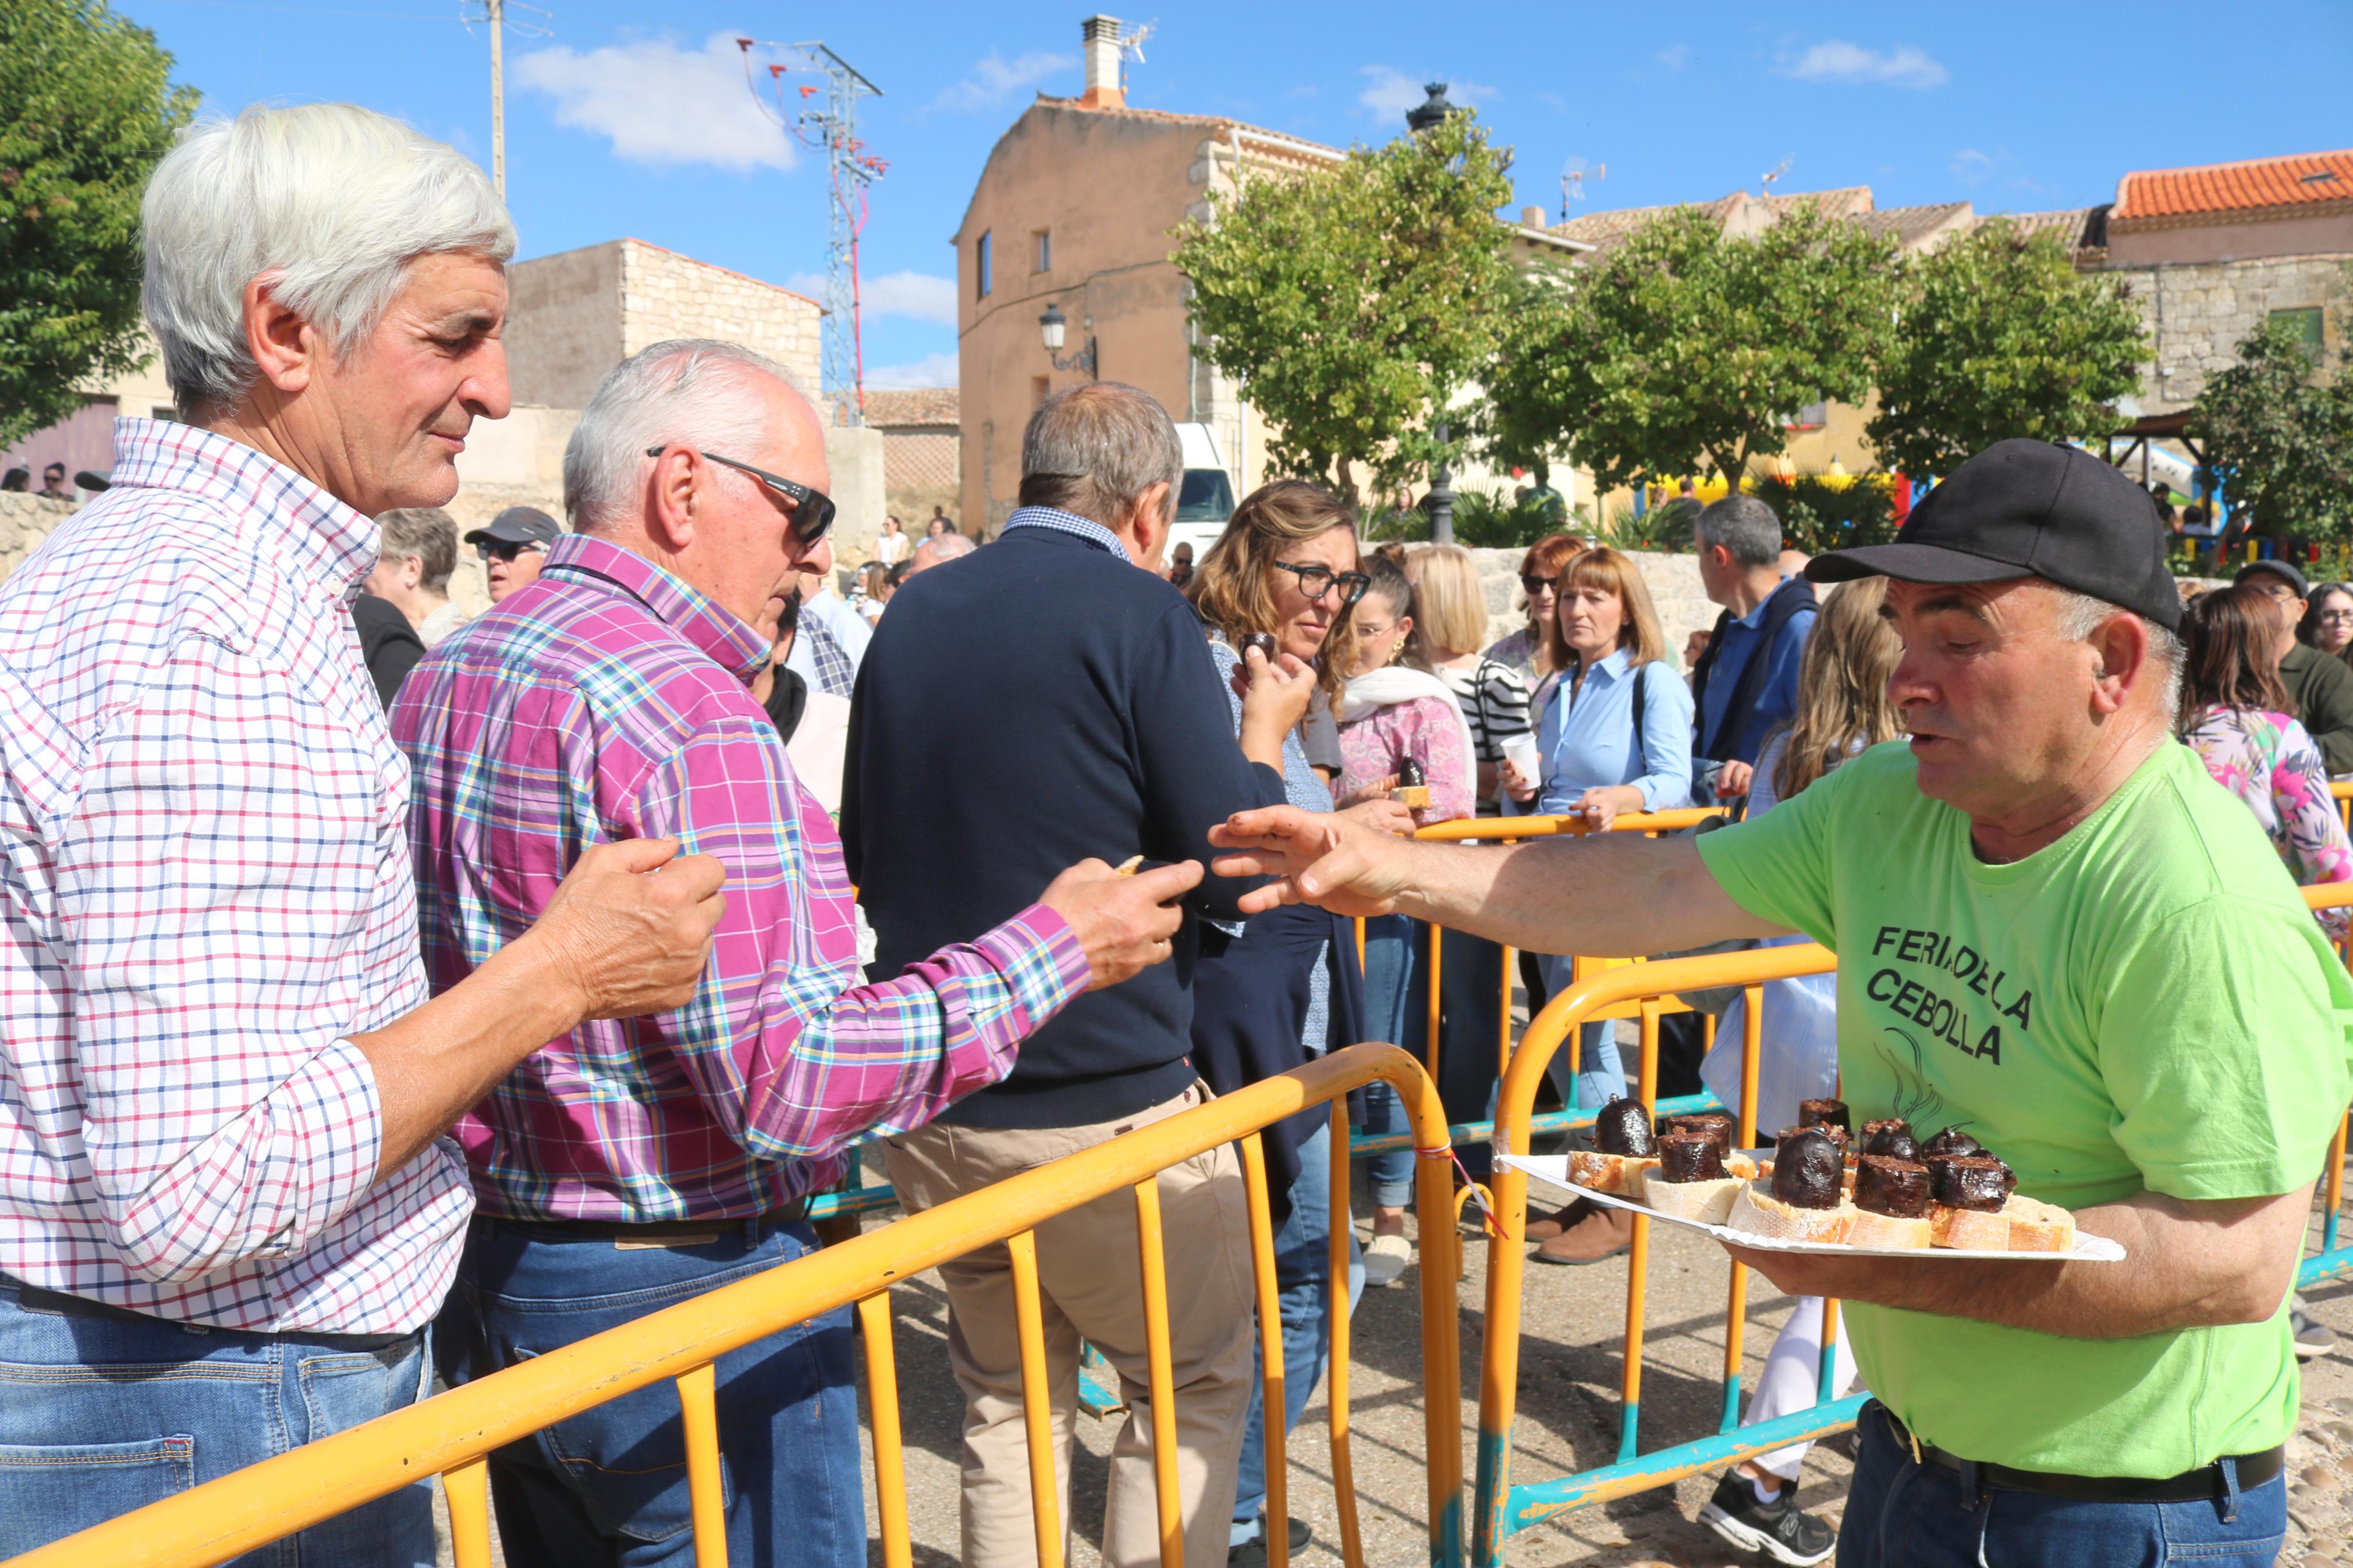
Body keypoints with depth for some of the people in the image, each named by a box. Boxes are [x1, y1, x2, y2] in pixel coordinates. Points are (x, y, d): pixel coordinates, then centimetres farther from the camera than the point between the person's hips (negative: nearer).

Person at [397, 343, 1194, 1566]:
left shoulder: (440, 678, 7)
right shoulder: (687, 712, -23)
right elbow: (788, 1080, -27)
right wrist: (1054, 948, -18)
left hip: (487, 1282, 9)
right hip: (681, 1301, -9)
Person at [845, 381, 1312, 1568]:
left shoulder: (911, 614, 7)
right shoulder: (1139, 613, -12)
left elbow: (861, 859, 16)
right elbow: (1233, 872, -12)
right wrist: (1264, 735, 4)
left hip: (934, 1105, 6)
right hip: (1106, 1103, -6)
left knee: (1005, 1403, 20)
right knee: (1197, 1385, 13)